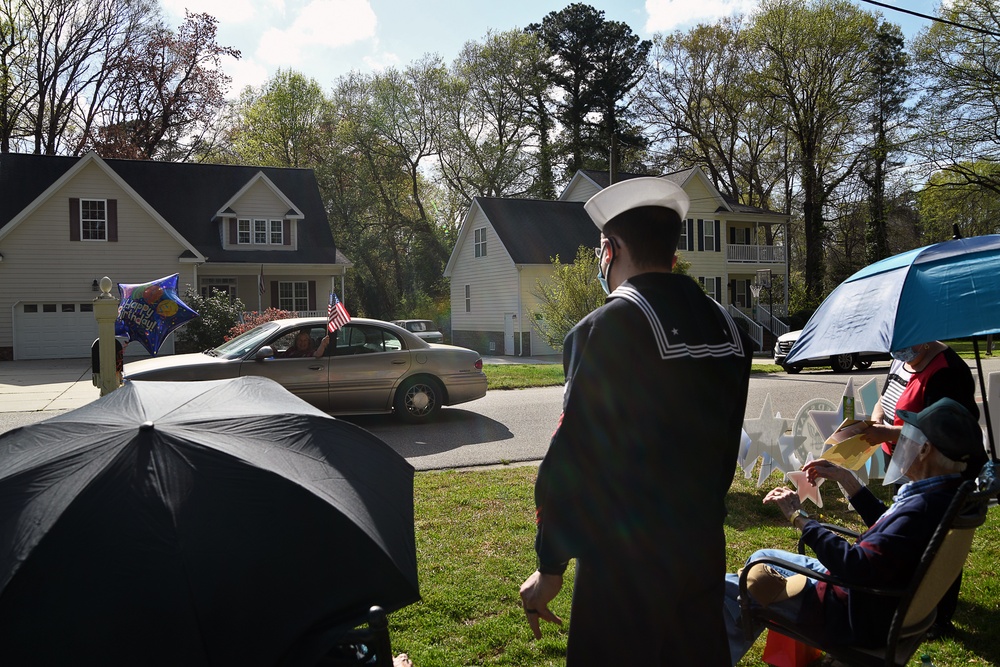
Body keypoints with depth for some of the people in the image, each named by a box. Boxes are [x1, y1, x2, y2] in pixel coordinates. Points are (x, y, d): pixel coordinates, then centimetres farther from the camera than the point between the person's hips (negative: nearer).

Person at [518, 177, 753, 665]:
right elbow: (727, 446, 12)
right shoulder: (724, 326, 4)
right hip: (704, 552, 7)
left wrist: (550, 566, -10)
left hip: (624, 563, -7)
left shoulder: (605, 330, -18)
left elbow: (572, 456, -19)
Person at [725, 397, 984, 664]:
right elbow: (887, 525, 19)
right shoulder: (943, 493, 1)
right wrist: (845, 479, 14)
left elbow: (856, 567, -35)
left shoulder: (925, 509, -32)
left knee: (727, 589, -9)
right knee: (762, 557, 22)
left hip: (858, 620, -11)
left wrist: (799, 517, -28)